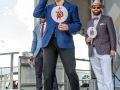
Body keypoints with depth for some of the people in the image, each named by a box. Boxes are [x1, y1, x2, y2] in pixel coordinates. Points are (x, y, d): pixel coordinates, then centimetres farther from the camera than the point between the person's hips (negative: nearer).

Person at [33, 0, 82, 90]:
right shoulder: (48, 8, 20)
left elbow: (78, 24, 8)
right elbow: (36, 14, 5)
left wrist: (68, 27, -12)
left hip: (65, 42, -2)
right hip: (49, 42, 2)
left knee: (71, 72, -7)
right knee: (48, 73, -2)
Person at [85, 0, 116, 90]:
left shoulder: (107, 19, 7)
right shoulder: (90, 22, 22)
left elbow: (112, 34, -1)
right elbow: (87, 36, 24)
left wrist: (113, 49, -11)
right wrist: (87, 39, 0)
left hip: (104, 51, -5)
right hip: (93, 53, 5)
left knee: (107, 76, -11)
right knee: (99, 78, 3)